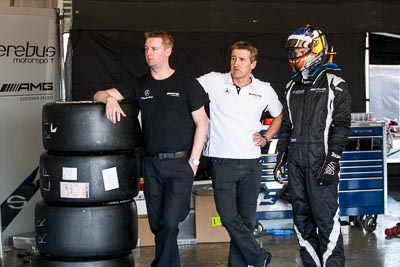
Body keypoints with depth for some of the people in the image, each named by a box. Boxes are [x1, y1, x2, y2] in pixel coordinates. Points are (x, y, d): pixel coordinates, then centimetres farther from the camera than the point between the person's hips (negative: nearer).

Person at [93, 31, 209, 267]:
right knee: (157, 225, 8)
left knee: (169, 223, -13)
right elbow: (99, 95, 8)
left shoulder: (187, 84, 0)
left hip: (180, 163, -4)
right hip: (151, 165, 5)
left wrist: (193, 161, -7)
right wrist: (109, 98, -16)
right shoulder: (141, 86, 11)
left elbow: (202, 123, 0)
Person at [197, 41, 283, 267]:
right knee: (228, 216, -9)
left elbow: (279, 115, 23)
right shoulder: (213, 82, -2)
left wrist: (266, 137, 8)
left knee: (246, 219, 5)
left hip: (251, 163, 2)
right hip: (222, 161, -2)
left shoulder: (265, 91, 5)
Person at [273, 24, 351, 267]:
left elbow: (342, 125, -8)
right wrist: (281, 159, 15)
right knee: (302, 217, 9)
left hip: (320, 162, -6)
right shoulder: (293, 87, 16)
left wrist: (332, 160, -16)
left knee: (326, 219, -8)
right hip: (296, 162, 6)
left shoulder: (335, 85, -2)